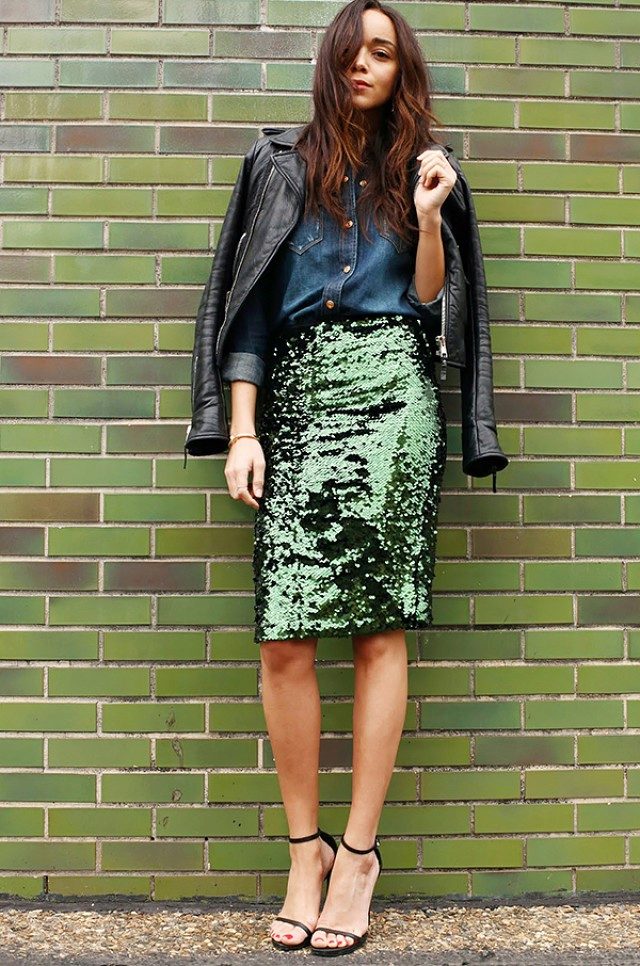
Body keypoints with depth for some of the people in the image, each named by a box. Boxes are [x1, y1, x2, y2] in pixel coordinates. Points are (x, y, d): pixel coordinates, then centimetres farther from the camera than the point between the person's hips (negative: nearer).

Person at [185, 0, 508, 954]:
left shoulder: (423, 171, 17)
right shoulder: (283, 164, 15)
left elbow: (431, 301, 11)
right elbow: (251, 301, 8)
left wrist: (428, 218, -5)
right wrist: (241, 427, -1)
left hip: (390, 390, 0)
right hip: (295, 393, 1)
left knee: (380, 626, -5)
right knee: (284, 638, -8)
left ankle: (359, 850, 6)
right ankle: (305, 849, 7)